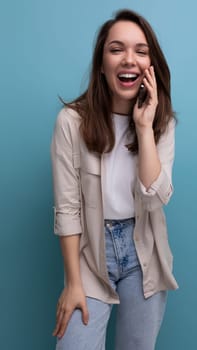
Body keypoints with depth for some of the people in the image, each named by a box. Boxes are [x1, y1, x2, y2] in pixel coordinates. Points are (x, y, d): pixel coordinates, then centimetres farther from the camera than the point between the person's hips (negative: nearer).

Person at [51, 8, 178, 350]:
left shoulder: (162, 122, -2)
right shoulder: (72, 120, -14)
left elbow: (155, 198, -14)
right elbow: (67, 208, -11)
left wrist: (144, 126, -18)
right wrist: (73, 282, -10)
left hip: (144, 256, 3)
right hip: (90, 256, -3)